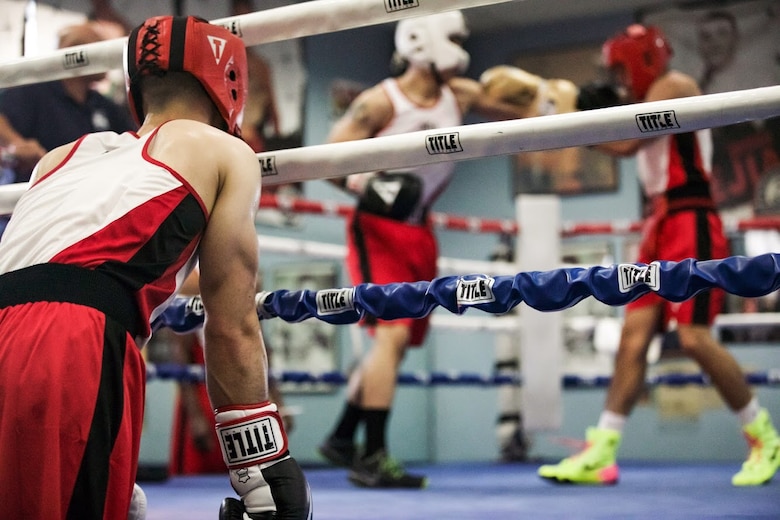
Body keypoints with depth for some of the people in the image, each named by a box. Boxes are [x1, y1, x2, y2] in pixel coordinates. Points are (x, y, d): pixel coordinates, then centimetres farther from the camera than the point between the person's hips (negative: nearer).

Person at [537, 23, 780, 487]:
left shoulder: (674, 86, -5)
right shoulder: (652, 103, 23)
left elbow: (626, 144, -15)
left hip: (691, 224, -9)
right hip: (662, 224, 9)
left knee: (695, 337, -13)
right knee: (634, 334, 0)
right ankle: (601, 454, -2)